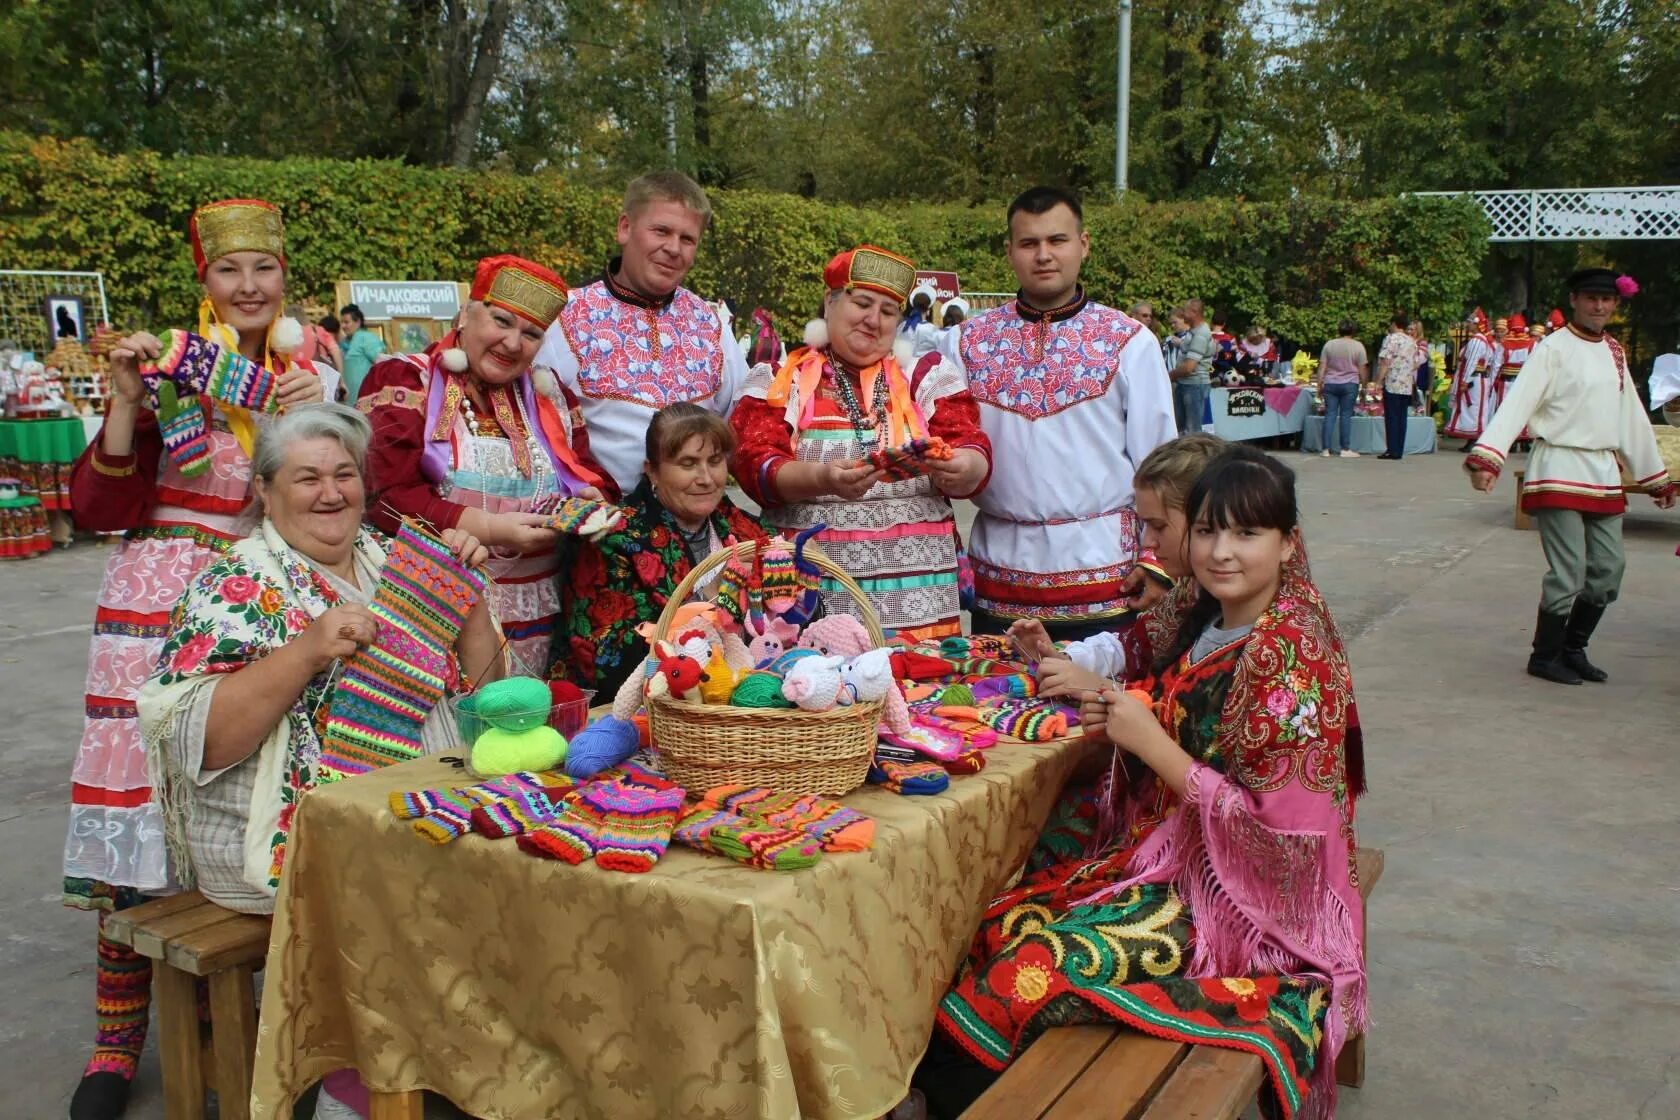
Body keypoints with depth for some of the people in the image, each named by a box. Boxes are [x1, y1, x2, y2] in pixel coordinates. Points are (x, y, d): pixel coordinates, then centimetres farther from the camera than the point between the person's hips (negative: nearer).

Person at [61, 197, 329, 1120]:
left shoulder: (310, 369, 9)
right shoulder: (167, 362, 1)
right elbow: (101, 507, -3)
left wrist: (320, 411, -8)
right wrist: (126, 400, -15)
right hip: (160, 603, -2)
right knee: (140, 802, -1)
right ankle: (118, 1039, 13)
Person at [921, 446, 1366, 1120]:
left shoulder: (1291, 657, -20)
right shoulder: (1200, 622, 3)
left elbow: (1271, 826, -22)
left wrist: (1150, 743, -20)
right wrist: (1116, 717, -4)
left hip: (1237, 890, -8)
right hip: (1165, 845, 8)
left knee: (1034, 967, -19)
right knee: (997, 925, -7)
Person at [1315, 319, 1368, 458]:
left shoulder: (1329, 344, 4)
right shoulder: (1358, 346, -2)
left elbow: (1322, 367, 4)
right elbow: (1362, 369, -2)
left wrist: (1319, 385, 8)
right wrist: (1364, 384, 9)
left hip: (1330, 384, 2)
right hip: (1350, 384, -2)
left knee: (1330, 415, 3)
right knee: (1346, 415, 1)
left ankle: (1326, 449, 1)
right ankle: (1345, 449, 2)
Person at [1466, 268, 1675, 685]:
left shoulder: (1615, 353, 14)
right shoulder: (1554, 348, -8)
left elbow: (1632, 418, 20)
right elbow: (1518, 402, -20)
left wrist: (1656, 477, 23)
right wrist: (1487, 456, -33)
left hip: (1603, 473, 7)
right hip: (1560, 471, -7)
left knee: (1608, 569, 8)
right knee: (1568, 570, -8)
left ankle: (1573, 650, 23)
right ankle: (1544, 657, 8)